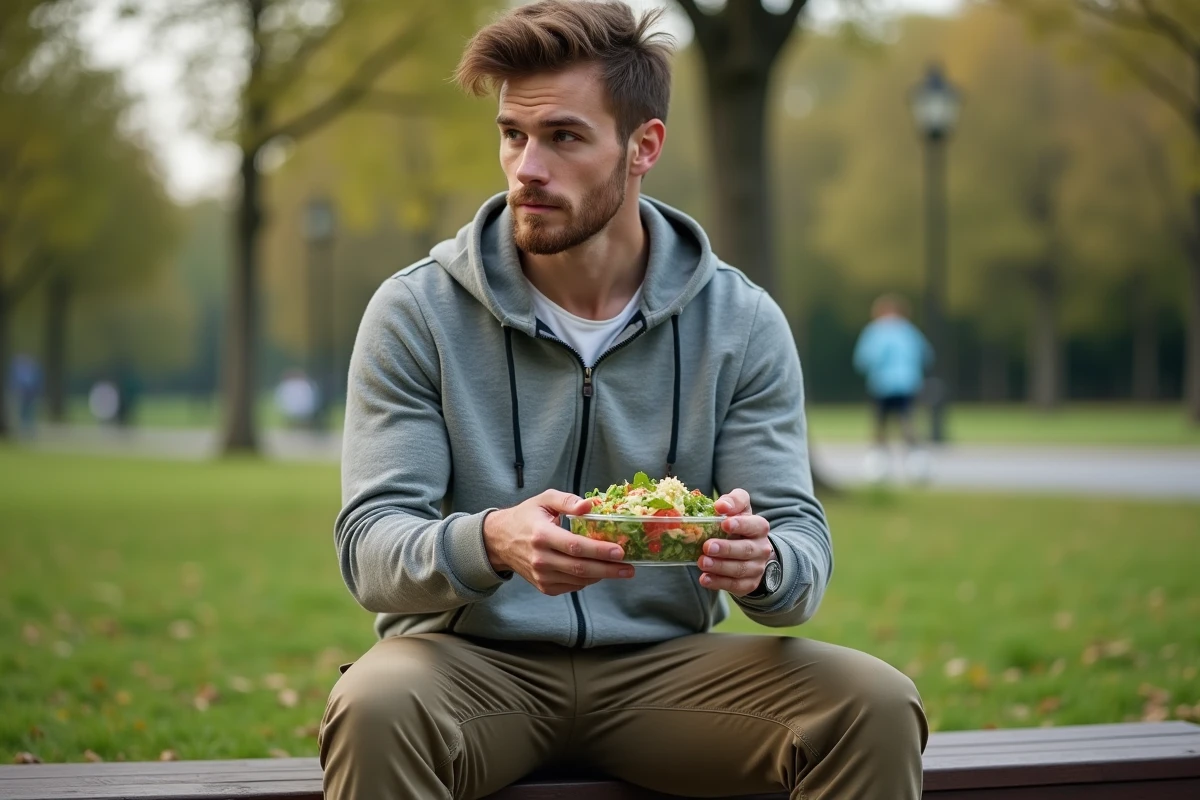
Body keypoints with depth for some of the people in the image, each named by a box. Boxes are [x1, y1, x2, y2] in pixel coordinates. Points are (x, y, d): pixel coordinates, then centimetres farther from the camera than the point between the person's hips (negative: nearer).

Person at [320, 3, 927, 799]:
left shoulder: (741, 323, 1)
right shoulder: (415, 313, -3)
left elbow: (804, 544, -2)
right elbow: (369, 549, -9)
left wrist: (760, 564, -28)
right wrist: (492, 543, -32)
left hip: (663, 662, 2)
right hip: (475, 659, -1)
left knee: (877, 705, -22)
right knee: (375, 707, -35)